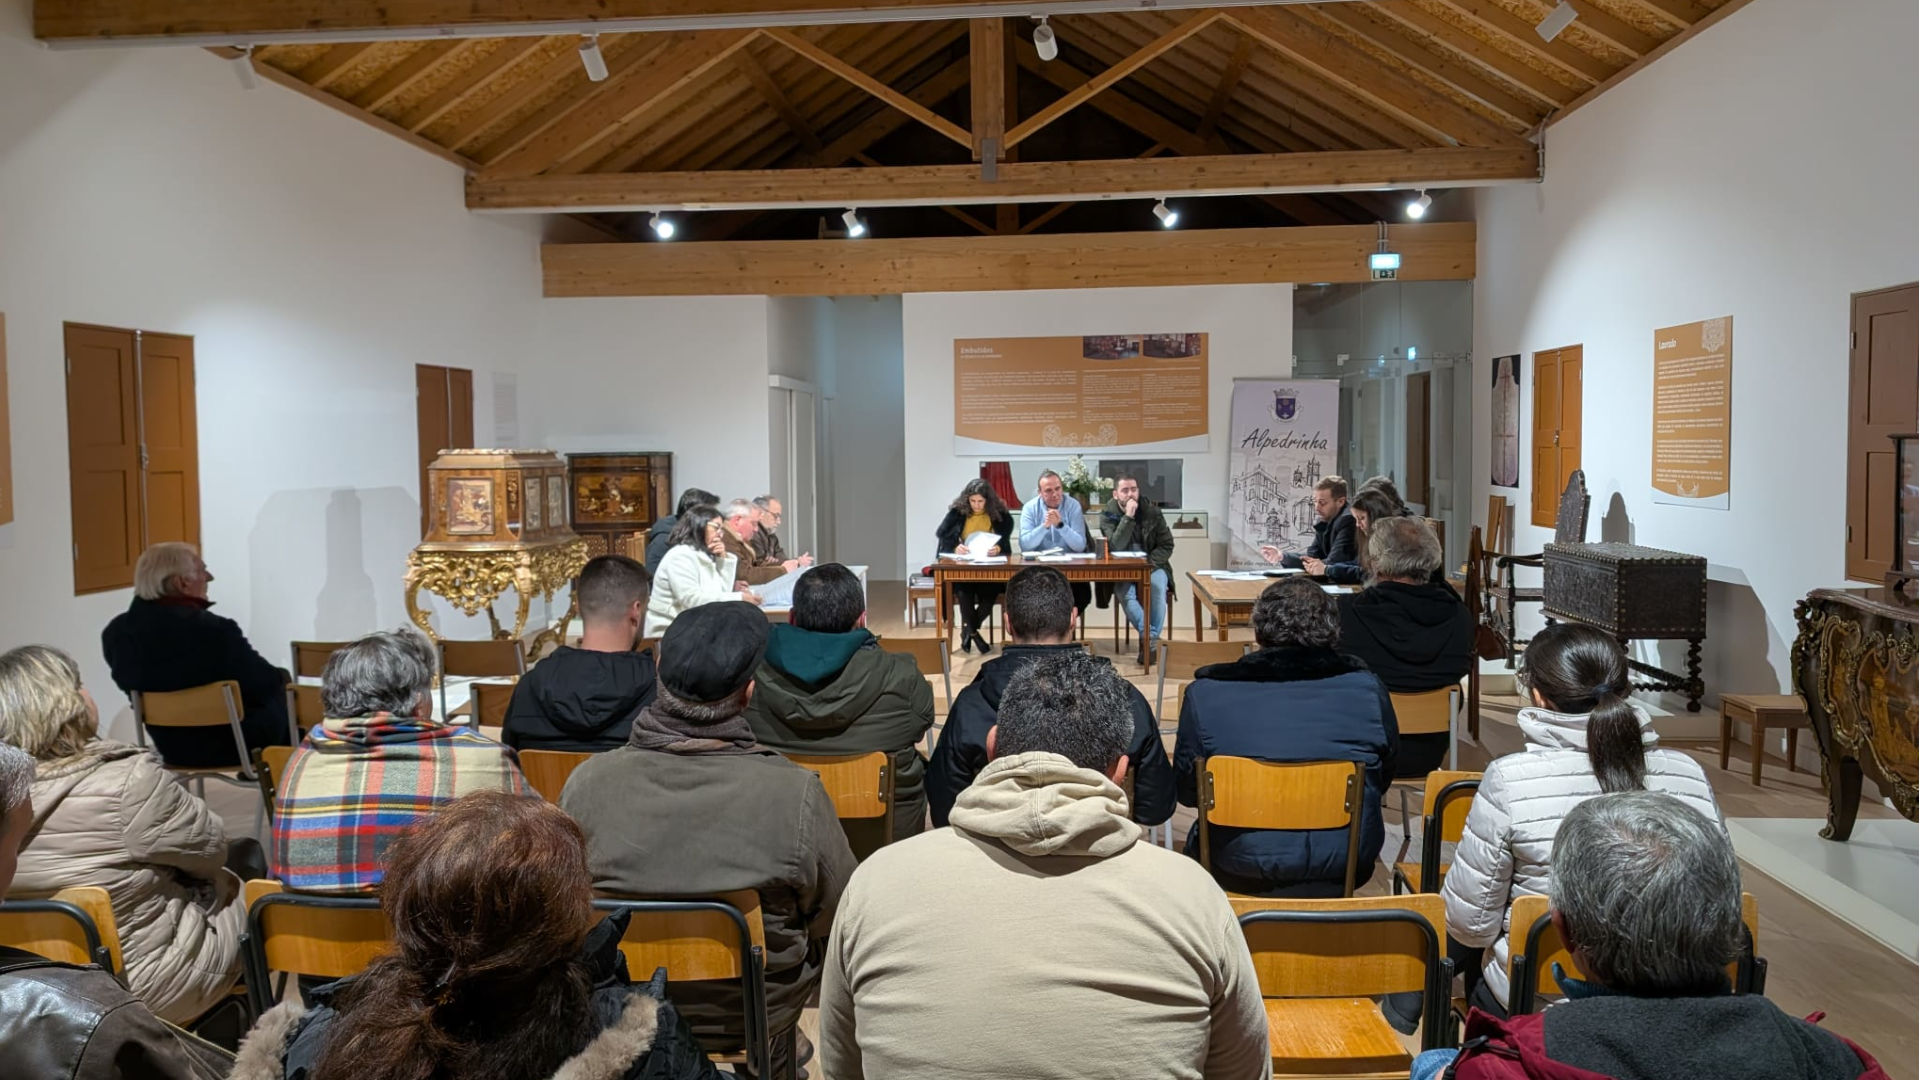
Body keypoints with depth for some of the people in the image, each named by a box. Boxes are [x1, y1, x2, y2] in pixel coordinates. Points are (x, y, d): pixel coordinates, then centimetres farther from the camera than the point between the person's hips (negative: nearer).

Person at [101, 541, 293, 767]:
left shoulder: (116, 632, -9)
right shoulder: (214, 630, -29)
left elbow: (131, 682, 8)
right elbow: (265, 683, -18)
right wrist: (281, 678, 6)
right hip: (232, 745, -6)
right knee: (281, 684, 21)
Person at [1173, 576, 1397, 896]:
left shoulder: (1205, 693, -12)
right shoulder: (1367, 688, -9)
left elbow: (1186, 793, 1)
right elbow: (1383, 780, 6)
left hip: (1241, 873, -1)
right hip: (1344, 871, 2)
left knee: (1198, 842, 33)